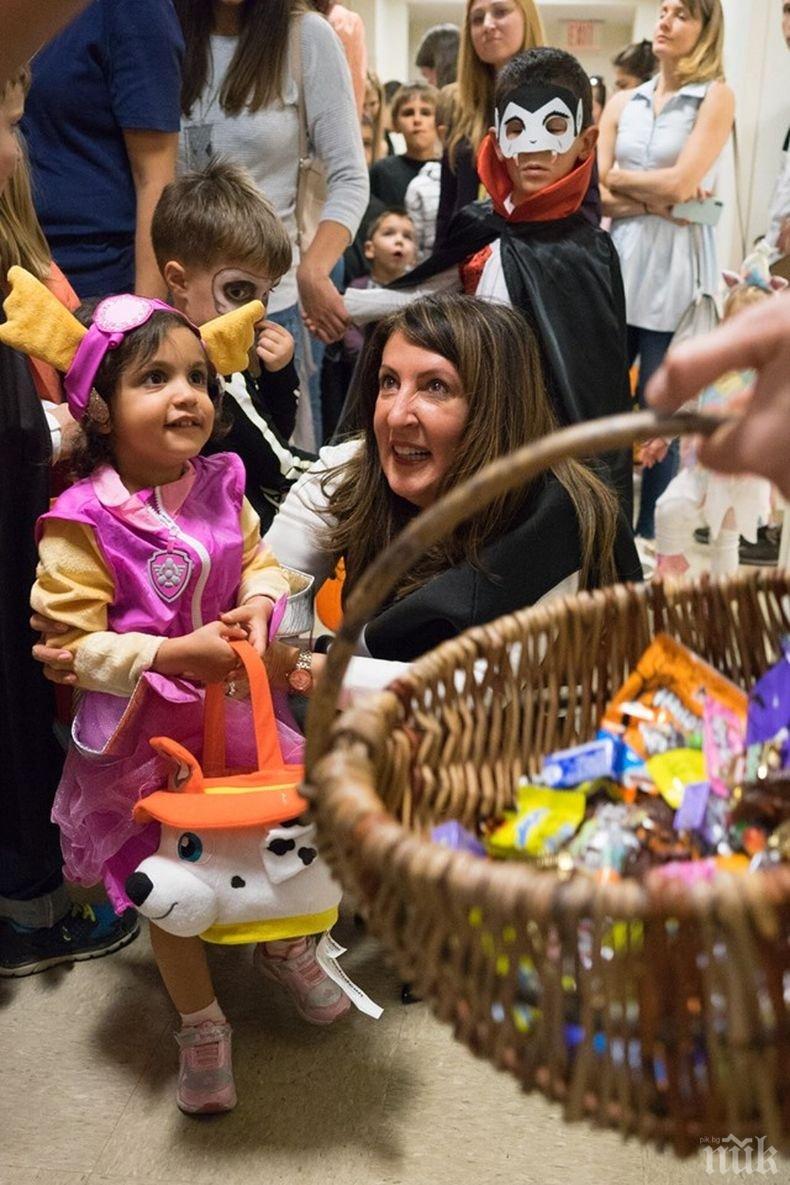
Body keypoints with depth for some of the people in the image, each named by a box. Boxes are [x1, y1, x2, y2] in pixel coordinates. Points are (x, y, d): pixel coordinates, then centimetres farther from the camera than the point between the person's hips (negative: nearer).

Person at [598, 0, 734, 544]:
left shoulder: (716, 97, 0)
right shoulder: (622, 104, 12)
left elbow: (680, 182, -12)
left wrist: (619, 177, 1)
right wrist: (654, 202, -11)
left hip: (677, 271, -4)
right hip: (618, 263, 4)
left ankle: (648, 539, 14)